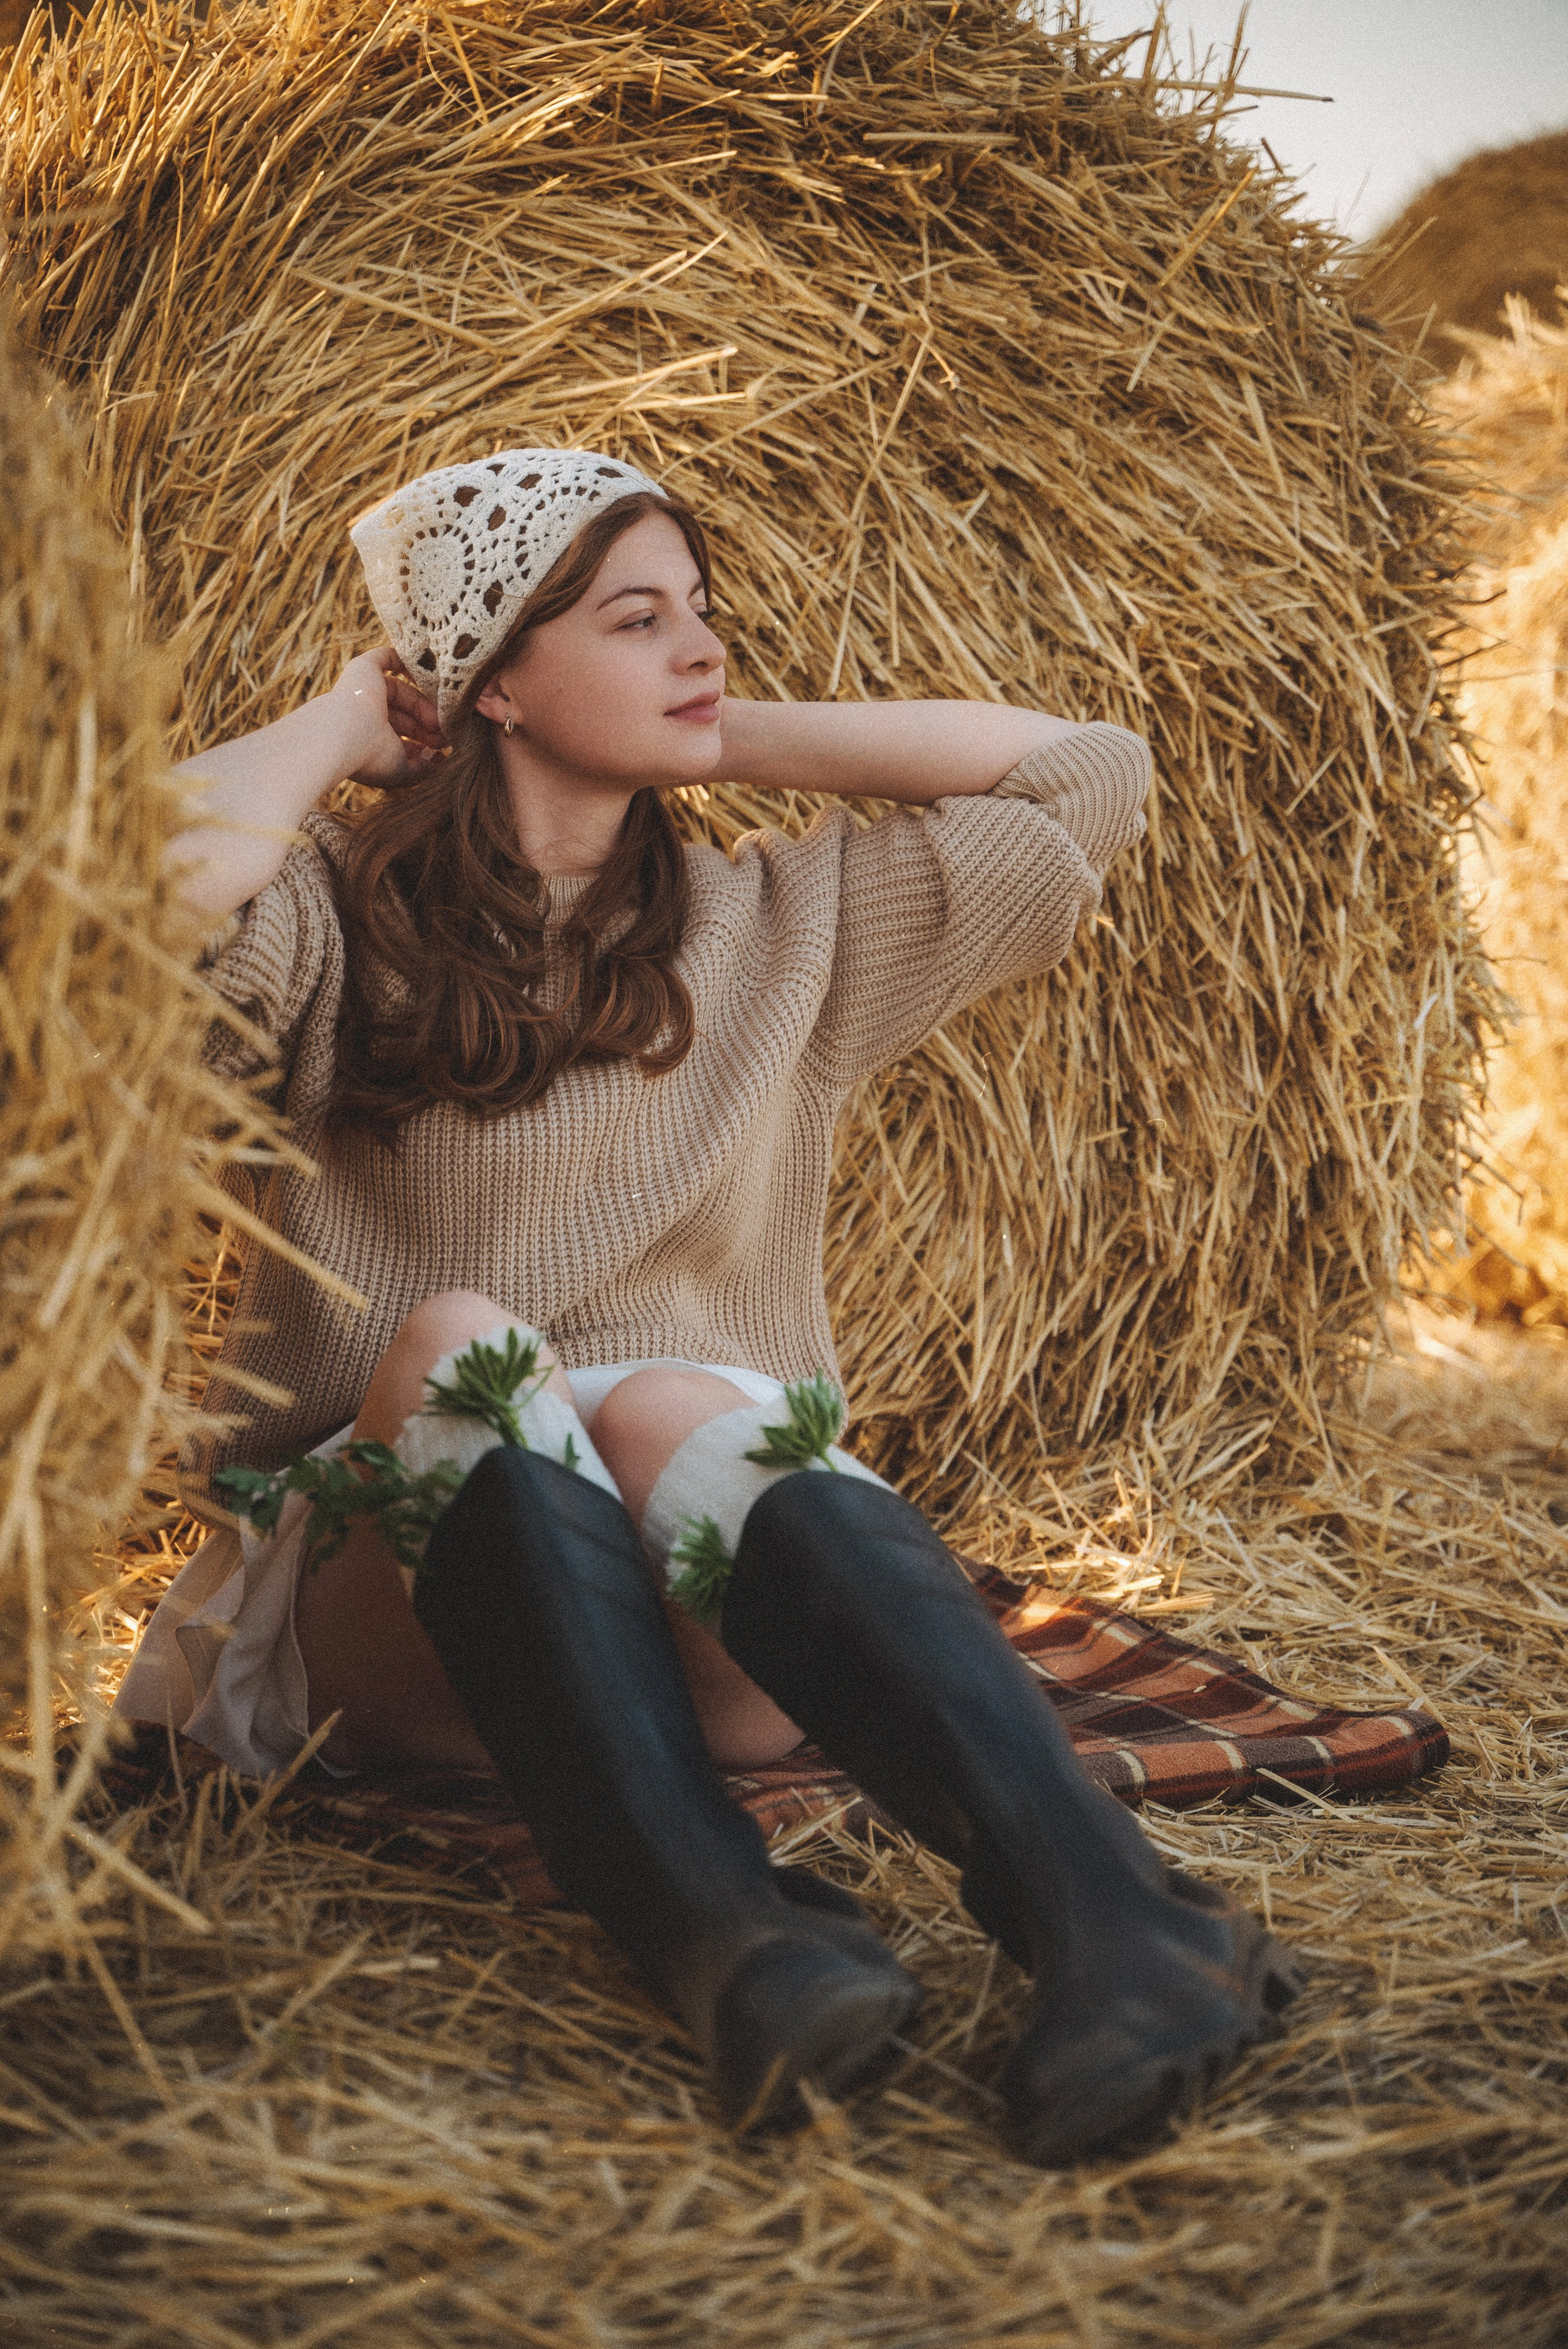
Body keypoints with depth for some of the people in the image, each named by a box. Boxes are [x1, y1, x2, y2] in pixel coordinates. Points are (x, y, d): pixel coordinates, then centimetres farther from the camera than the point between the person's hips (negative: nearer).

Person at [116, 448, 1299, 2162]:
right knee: (453, 1335, -32)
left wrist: (744, 737, 12)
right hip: (388, 1590, -1)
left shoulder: (778, 925, 14)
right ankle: (719, 1928, -49)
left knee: (670, 1407, -33)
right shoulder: (340, 925, 5)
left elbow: (1090, 778, 11)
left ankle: (1122, 1922, -52)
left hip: (724, 1611, 1)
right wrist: (349, 719, 0)